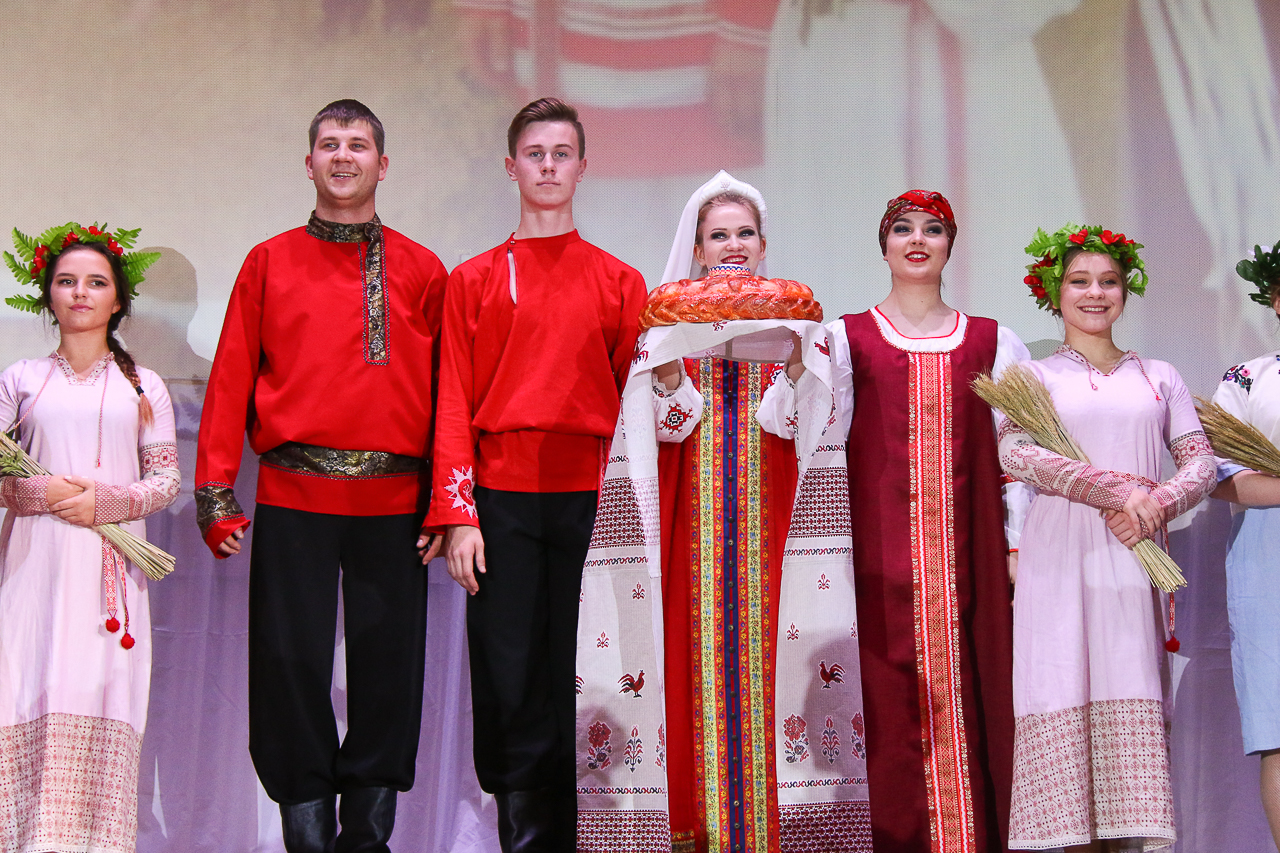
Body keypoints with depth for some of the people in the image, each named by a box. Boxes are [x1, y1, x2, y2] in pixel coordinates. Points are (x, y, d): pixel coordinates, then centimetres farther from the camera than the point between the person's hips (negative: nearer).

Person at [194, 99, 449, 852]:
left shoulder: (422, 271, 9)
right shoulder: (269, 263, 9)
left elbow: (446, 393, 7)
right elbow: (232, 381, 6)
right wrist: (216, 494, 0)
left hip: (393, 504, 0)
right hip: (293, 500, 0)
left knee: (388, 670, 3)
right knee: (291, 664, 0)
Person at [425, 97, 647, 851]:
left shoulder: (621, 283, 11)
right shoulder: (474, 280, 10)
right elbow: (454, 405, 5)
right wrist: (457, 514, -4)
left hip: (591, 500, 0)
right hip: (502, 500, 0)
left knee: (582, 677, 0)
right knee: (508, 680, -1)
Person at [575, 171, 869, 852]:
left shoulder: (792, 313, 11)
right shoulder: (670, 317, 9)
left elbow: (808, 422, 1)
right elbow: (666, 425, 0)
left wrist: (792, 353, -13)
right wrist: (669, 351, -14)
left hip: (770, 507, 1)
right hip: (694, 509, 0)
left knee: (764, 640, -4)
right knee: (700, 638, -4)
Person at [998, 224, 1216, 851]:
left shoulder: (1158, 377, 18)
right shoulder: (1033, 375, 10)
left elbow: (1201, 463, 10)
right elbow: (1015, 452, -8)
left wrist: (1155, 503, -11)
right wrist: (1117, 489, -15)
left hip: (1136, 559, 2)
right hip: (1060, 557, -2)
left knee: (1131, 707, -4)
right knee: (1066, 705, -8)